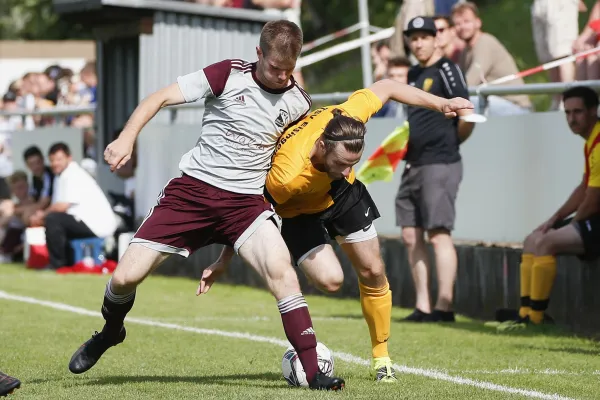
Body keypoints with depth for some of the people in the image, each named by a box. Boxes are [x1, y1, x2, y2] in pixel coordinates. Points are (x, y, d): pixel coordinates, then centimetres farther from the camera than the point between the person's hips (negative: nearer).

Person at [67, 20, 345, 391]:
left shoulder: (299, 103, 2)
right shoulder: (229, 75, -6)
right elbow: (160, 98, -4)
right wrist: (127, 137, -20)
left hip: (246, 201, 1)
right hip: (192, 190, -1)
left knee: (282, 272, -26)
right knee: (126, 276, -5)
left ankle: (314, 372, -20)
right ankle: (110, 333, 30)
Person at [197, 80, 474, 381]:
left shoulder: (346, 118, -36)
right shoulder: (286, 176, -44)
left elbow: (385, 87, -15)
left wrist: (441, 105, -12)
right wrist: (223, 262, -16)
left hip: (341, 192, 4)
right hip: (297, 210, -4)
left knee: (373, 273, 4)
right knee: (330, 280, -24)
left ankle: (381, 357, 21)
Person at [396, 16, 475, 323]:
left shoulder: (446, 70, -8)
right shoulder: (413, 74, 17)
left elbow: (467, 117, -12)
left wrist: (449, 144, 0)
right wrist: (408, 146, 14)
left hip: (440, 165, -9)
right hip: (414, 165, 9)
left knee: (438, 234, -11)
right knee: (411, 235, 7)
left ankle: (444, 306, -10)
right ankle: (423, 305, 12)